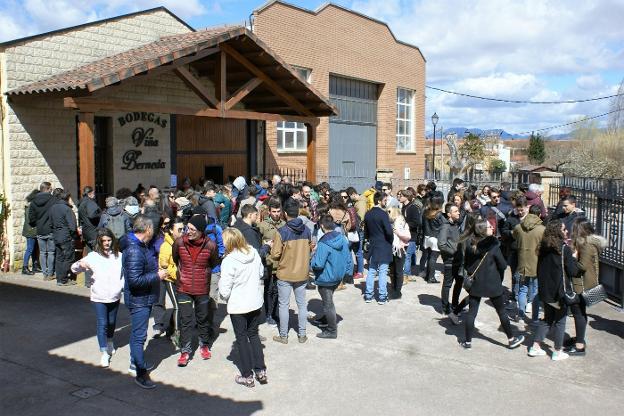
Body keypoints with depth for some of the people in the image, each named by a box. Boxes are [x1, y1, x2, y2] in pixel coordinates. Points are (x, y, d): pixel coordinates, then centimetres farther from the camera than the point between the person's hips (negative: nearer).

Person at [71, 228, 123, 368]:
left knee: (112, 322, 19)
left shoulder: (118, 256, -1)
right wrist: (80, 264, -29)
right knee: (102, 324, -3)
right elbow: (74, 268, -7)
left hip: (115, 296, 3)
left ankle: (110, 341, 46)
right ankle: (104, 353, 5)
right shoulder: (93, 256, -8)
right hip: (99, 297, -3)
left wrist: (124, 286, -8)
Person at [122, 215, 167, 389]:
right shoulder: (134, 251, -26)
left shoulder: (140, 246, 7)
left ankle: (135, 363, 37)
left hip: (144, 298, 11)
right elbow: (134, 280, -30)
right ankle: (140, 373, 5)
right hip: (139, 300, -11)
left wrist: (156, 271, 11)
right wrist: (157, 276, -23)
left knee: (138, 333, 22)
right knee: (139, 336, -3)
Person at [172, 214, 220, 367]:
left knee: (203, 318, 16)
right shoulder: (179, 242, -13)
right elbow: (174, 259, 9)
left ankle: (204, 345, 37)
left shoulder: (210, 245, -16)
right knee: (185, 320, 3)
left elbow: (214, 264, 5)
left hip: (203, 289, 0)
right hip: (183, 288, 0)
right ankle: (185, 350, 18)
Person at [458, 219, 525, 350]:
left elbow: (466, 265, 5)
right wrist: (493, 265, 9)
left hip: (475, 284, 3)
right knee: (501, 312, 11)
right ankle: (511, 339, 25)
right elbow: (503, 265, -10)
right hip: (492, 284, -3)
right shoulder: (493, 246, -16)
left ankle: (468, 341, 13)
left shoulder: (470, 245, -3)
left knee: (471, 312, 8)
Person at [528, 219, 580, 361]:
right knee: (560, 321, 8)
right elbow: (573, 271, -16)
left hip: (545, 291, 6)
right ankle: (557, 352, 16)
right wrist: (574, 257, -1)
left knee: (547, 318, 19)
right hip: (560, 291, -6)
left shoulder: (544, 248, 3)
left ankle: (535, 347, 18)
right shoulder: (564, 248, -15)